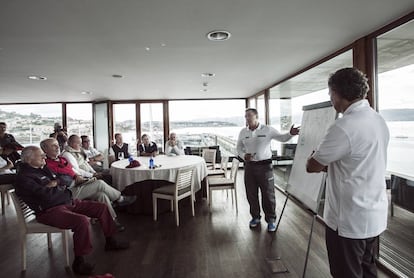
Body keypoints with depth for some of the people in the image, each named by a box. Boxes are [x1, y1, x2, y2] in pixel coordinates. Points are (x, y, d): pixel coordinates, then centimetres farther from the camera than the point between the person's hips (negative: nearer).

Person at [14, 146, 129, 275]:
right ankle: (78, 262, -15)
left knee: (102, 207, 3)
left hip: (67, 201, 9)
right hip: (50, 210, -9)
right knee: (82, 220, -34)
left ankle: (110, 241, 19)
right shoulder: (24, 177, -12)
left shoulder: (43, 169, 14)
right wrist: (61, 187, -5)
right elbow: (46, 196, -25)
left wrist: (56, 183, -5)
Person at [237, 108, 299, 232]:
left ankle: (271, 219, 20)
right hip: (249, 166, 3)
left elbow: (282, 138, 1)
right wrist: (243, 155, -8)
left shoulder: (268, 130, -3)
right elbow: (239, 147, 12)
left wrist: (290, 134, -20)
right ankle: (255, 217, 31)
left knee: (268, 194, 3)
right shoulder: (243, 132, 6)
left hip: (265, 165, -3)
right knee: (251, 194, 11)